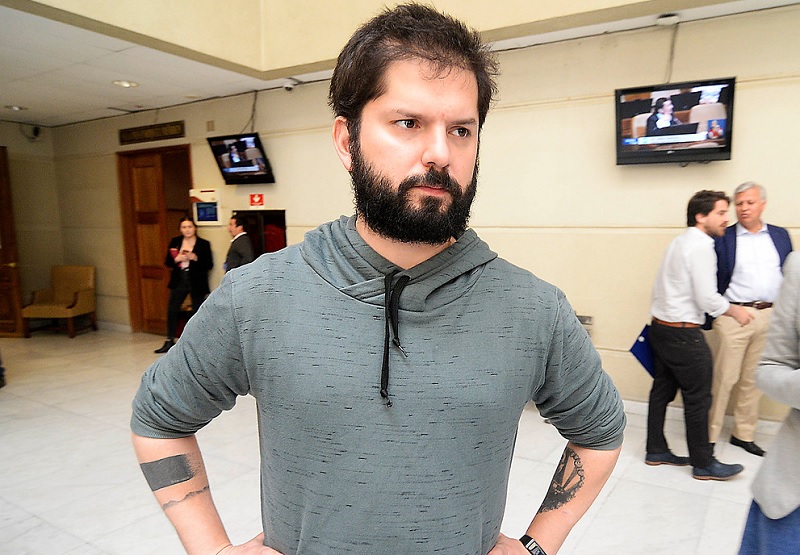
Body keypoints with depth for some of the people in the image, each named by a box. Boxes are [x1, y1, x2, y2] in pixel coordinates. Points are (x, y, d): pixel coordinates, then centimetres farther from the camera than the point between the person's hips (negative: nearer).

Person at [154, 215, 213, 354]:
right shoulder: (175, 242, 6)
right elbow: (167, 262, 8)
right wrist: (176, 259, -12)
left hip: (197, 283, -3)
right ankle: (169, 341, 17)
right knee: (172, 310, 5)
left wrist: (196, 258, -19)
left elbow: (209, 265, -5)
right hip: (179, 281, 3)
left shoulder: (204, 244, -4)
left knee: (197, 312, 3)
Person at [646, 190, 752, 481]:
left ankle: (656, 451, 26)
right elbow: (707, 298, -18)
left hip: (660, 327, 9)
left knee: (662, 390, 15)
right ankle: (703, 464, 16)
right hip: (683, 334, -9)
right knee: (698, 399, 3)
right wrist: (736, 311, -3)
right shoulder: (701, 246, -15)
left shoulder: (679, 242, 13)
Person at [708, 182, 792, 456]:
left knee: (754, 379, 12)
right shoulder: (723, 239, -2)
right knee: (723, 378, 0)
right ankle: (709, 436, 9)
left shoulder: (780, 236, 10)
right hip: (732, 317, -4)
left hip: (770, 317, 4)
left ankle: (744, 434, 24)